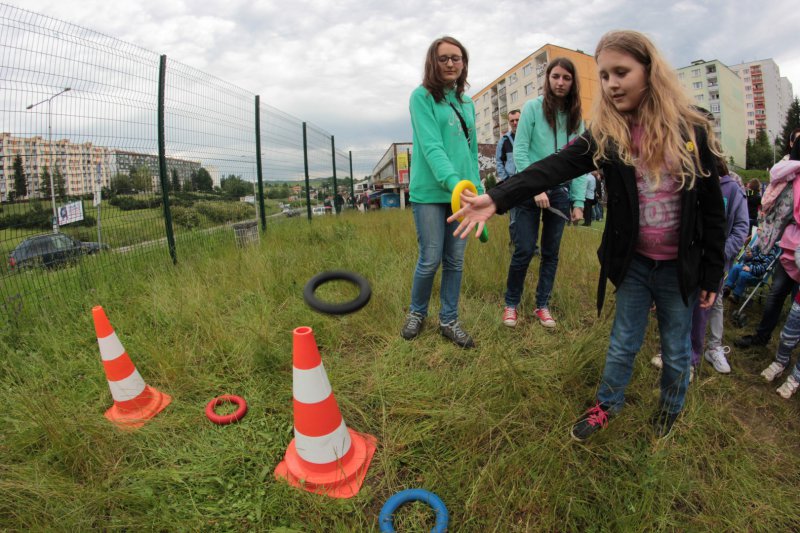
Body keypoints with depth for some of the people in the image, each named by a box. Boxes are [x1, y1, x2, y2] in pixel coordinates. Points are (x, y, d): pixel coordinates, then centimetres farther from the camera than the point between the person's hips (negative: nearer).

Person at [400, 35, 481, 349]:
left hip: (461, 193, 5)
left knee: (455, 261, 8)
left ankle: (449, 321, 22)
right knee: (430, 260, -1)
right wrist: (454, 182, -30)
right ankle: (416, 313, 24)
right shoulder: (422, 97, -2)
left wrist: (478, 190, 10)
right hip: (430, 192, -5)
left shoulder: (467, 103, 16)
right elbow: (431, 146, -16)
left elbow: (472, 150, 18)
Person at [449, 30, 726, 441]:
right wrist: (497, 198, -39)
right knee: (623, 343, 14)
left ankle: (670, 407, 44)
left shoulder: (689, 129, -9)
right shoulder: (605, 134, -7)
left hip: (680, 266, 0)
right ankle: (607, 405, 38)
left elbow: (712, 208, -4)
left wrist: (712, 275, -2)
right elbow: (555, 168, -24)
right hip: (633, 262, 1)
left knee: (676, 349, 17)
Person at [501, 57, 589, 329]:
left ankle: (542, 305, 22)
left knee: (551, 253, 8)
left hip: (559, 192, 4)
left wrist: (578, 201, 1)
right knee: (524, 250, -7)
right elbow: (520, 151, -8)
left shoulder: (576, 117, 10)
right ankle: (511, 304, 12)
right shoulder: (533, 107, -1)